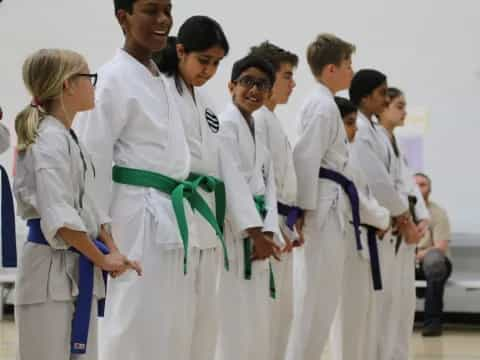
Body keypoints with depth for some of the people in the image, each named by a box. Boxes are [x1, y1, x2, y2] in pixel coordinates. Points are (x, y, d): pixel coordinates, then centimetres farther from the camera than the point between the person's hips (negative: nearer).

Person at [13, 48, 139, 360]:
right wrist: (101, 258, -12)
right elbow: (58, 217, -21)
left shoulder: (68, 138, 15)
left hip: (78, 269, 10)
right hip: (53, 268, -10)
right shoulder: (49, 141, -15)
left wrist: (113, 252, 7)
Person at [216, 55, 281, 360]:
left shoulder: (258, 130, 19)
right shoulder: (226, 125, -9)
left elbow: (267, 185, 13)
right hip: (232, 238, -9)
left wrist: (267, 233, -2)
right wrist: (253, 234, -16)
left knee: (258, 330, 13)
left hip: (256, 241, 9)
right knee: (233, 327, -10)